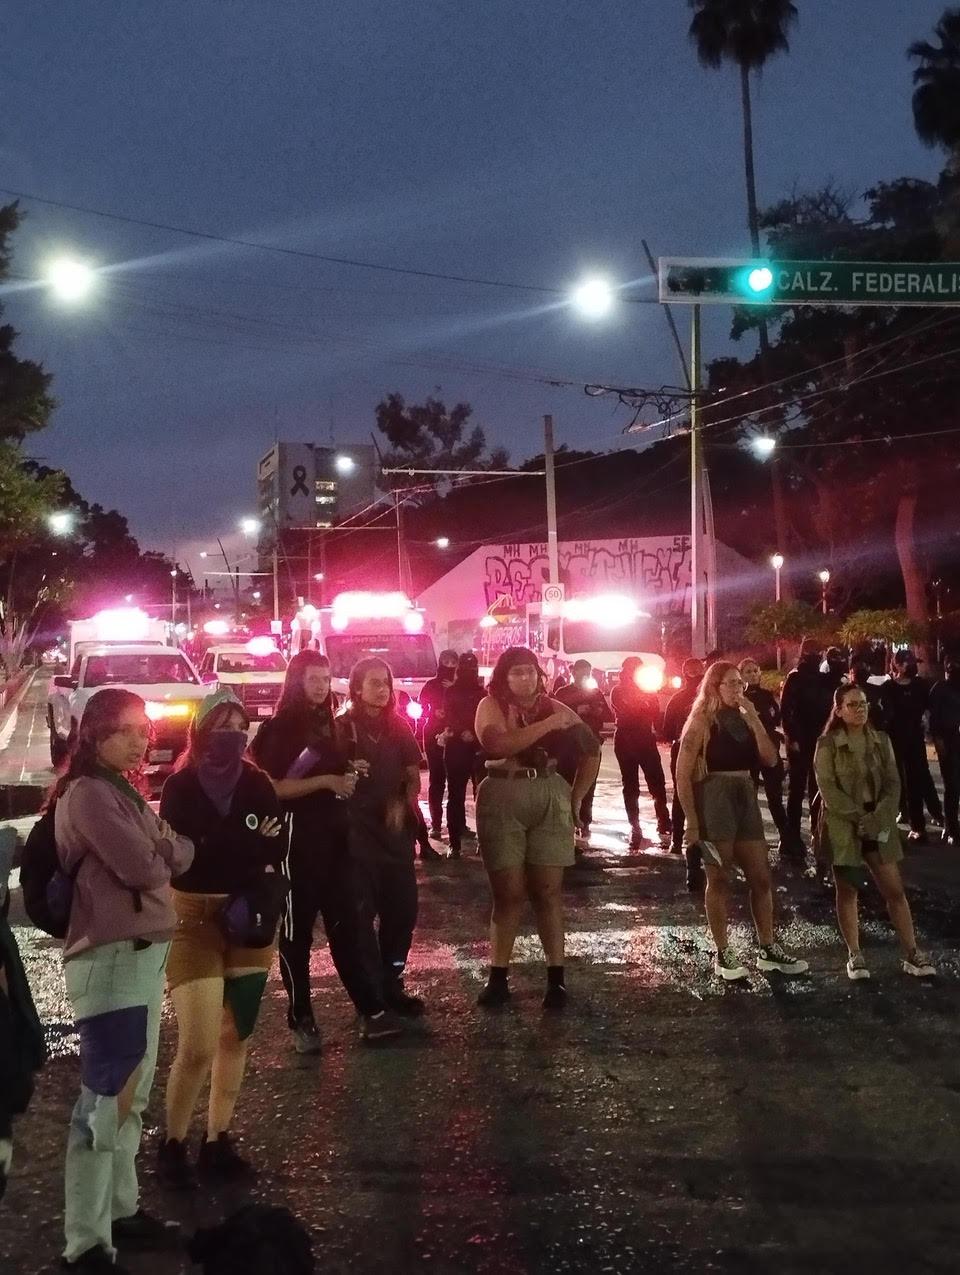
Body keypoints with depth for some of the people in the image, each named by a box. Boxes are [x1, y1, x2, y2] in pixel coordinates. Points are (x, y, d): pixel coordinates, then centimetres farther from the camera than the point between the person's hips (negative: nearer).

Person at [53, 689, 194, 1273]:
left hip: (143, 954, 10)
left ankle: (122, 1209, 31)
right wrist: (161, 855, 0)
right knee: (107, 1098, -8)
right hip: (111, 959, -10)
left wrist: (158, 851, -9)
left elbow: (179, 856, 11)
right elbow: (141, 867, -21)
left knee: (132, 1094, 18)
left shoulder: (123, 791, 18)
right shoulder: (87, 792, -12)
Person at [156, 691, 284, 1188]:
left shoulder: (257, 784, 4)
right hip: (194, 918, -4)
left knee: (237, 1036, 10)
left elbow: (275, 848, -3)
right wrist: (249, 846, -14)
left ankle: (217, 1139, 24)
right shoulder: (180, 787, -6)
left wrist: (217, 848, -18)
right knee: (198, 1046, -8)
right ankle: (172, 1143, 13)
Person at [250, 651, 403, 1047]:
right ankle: (301, 1019, 9)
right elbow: (272, 787, -13)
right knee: (297, 928, 1)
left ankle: (372, 1010, 2)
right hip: (297, 835, -6)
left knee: (347, 922, 3)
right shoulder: (279, 727, -4)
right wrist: (325, 781, -18)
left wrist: (349, 778, 8)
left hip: (335, 832, 6)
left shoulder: (330, 724, 16)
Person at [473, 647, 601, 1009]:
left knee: (547, 890, 3)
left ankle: (556, 977, 6)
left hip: (550, 799, 2)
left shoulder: (554, 708, 7)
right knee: (508, 892, 1)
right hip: (502, 800, -1)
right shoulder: (491, 705, 0)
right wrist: (548, 725, -20)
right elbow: (498, 743, -21)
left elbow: (591, 750, 13)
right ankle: (497, 977, 7)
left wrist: (577, 797, 7)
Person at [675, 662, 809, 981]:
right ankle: (723, 954, 9)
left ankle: (768, 949, 19)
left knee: (761, 877, 8)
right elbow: (683, 775, -9)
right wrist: (691, 821, -14)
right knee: (718, 879, 1)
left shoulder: (743, 718, 12)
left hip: (745, 798, 6)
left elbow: (770, 759, 1)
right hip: (714, 799, -6)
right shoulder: (702, 721, -5)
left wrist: (754, 720, -8)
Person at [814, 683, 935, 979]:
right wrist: (859, 818, -16)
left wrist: (878, 819, -12)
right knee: (847, 891, 4)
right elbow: (828, 789, -11)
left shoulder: (881, 740, 6)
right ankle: (854, 955, 13)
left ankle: (911, 954, 9)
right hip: (843, 826, -3)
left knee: (895, 890, 2)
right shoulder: (827, 744, -6)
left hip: (879, 825, 3)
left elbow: (893, 784, 2)